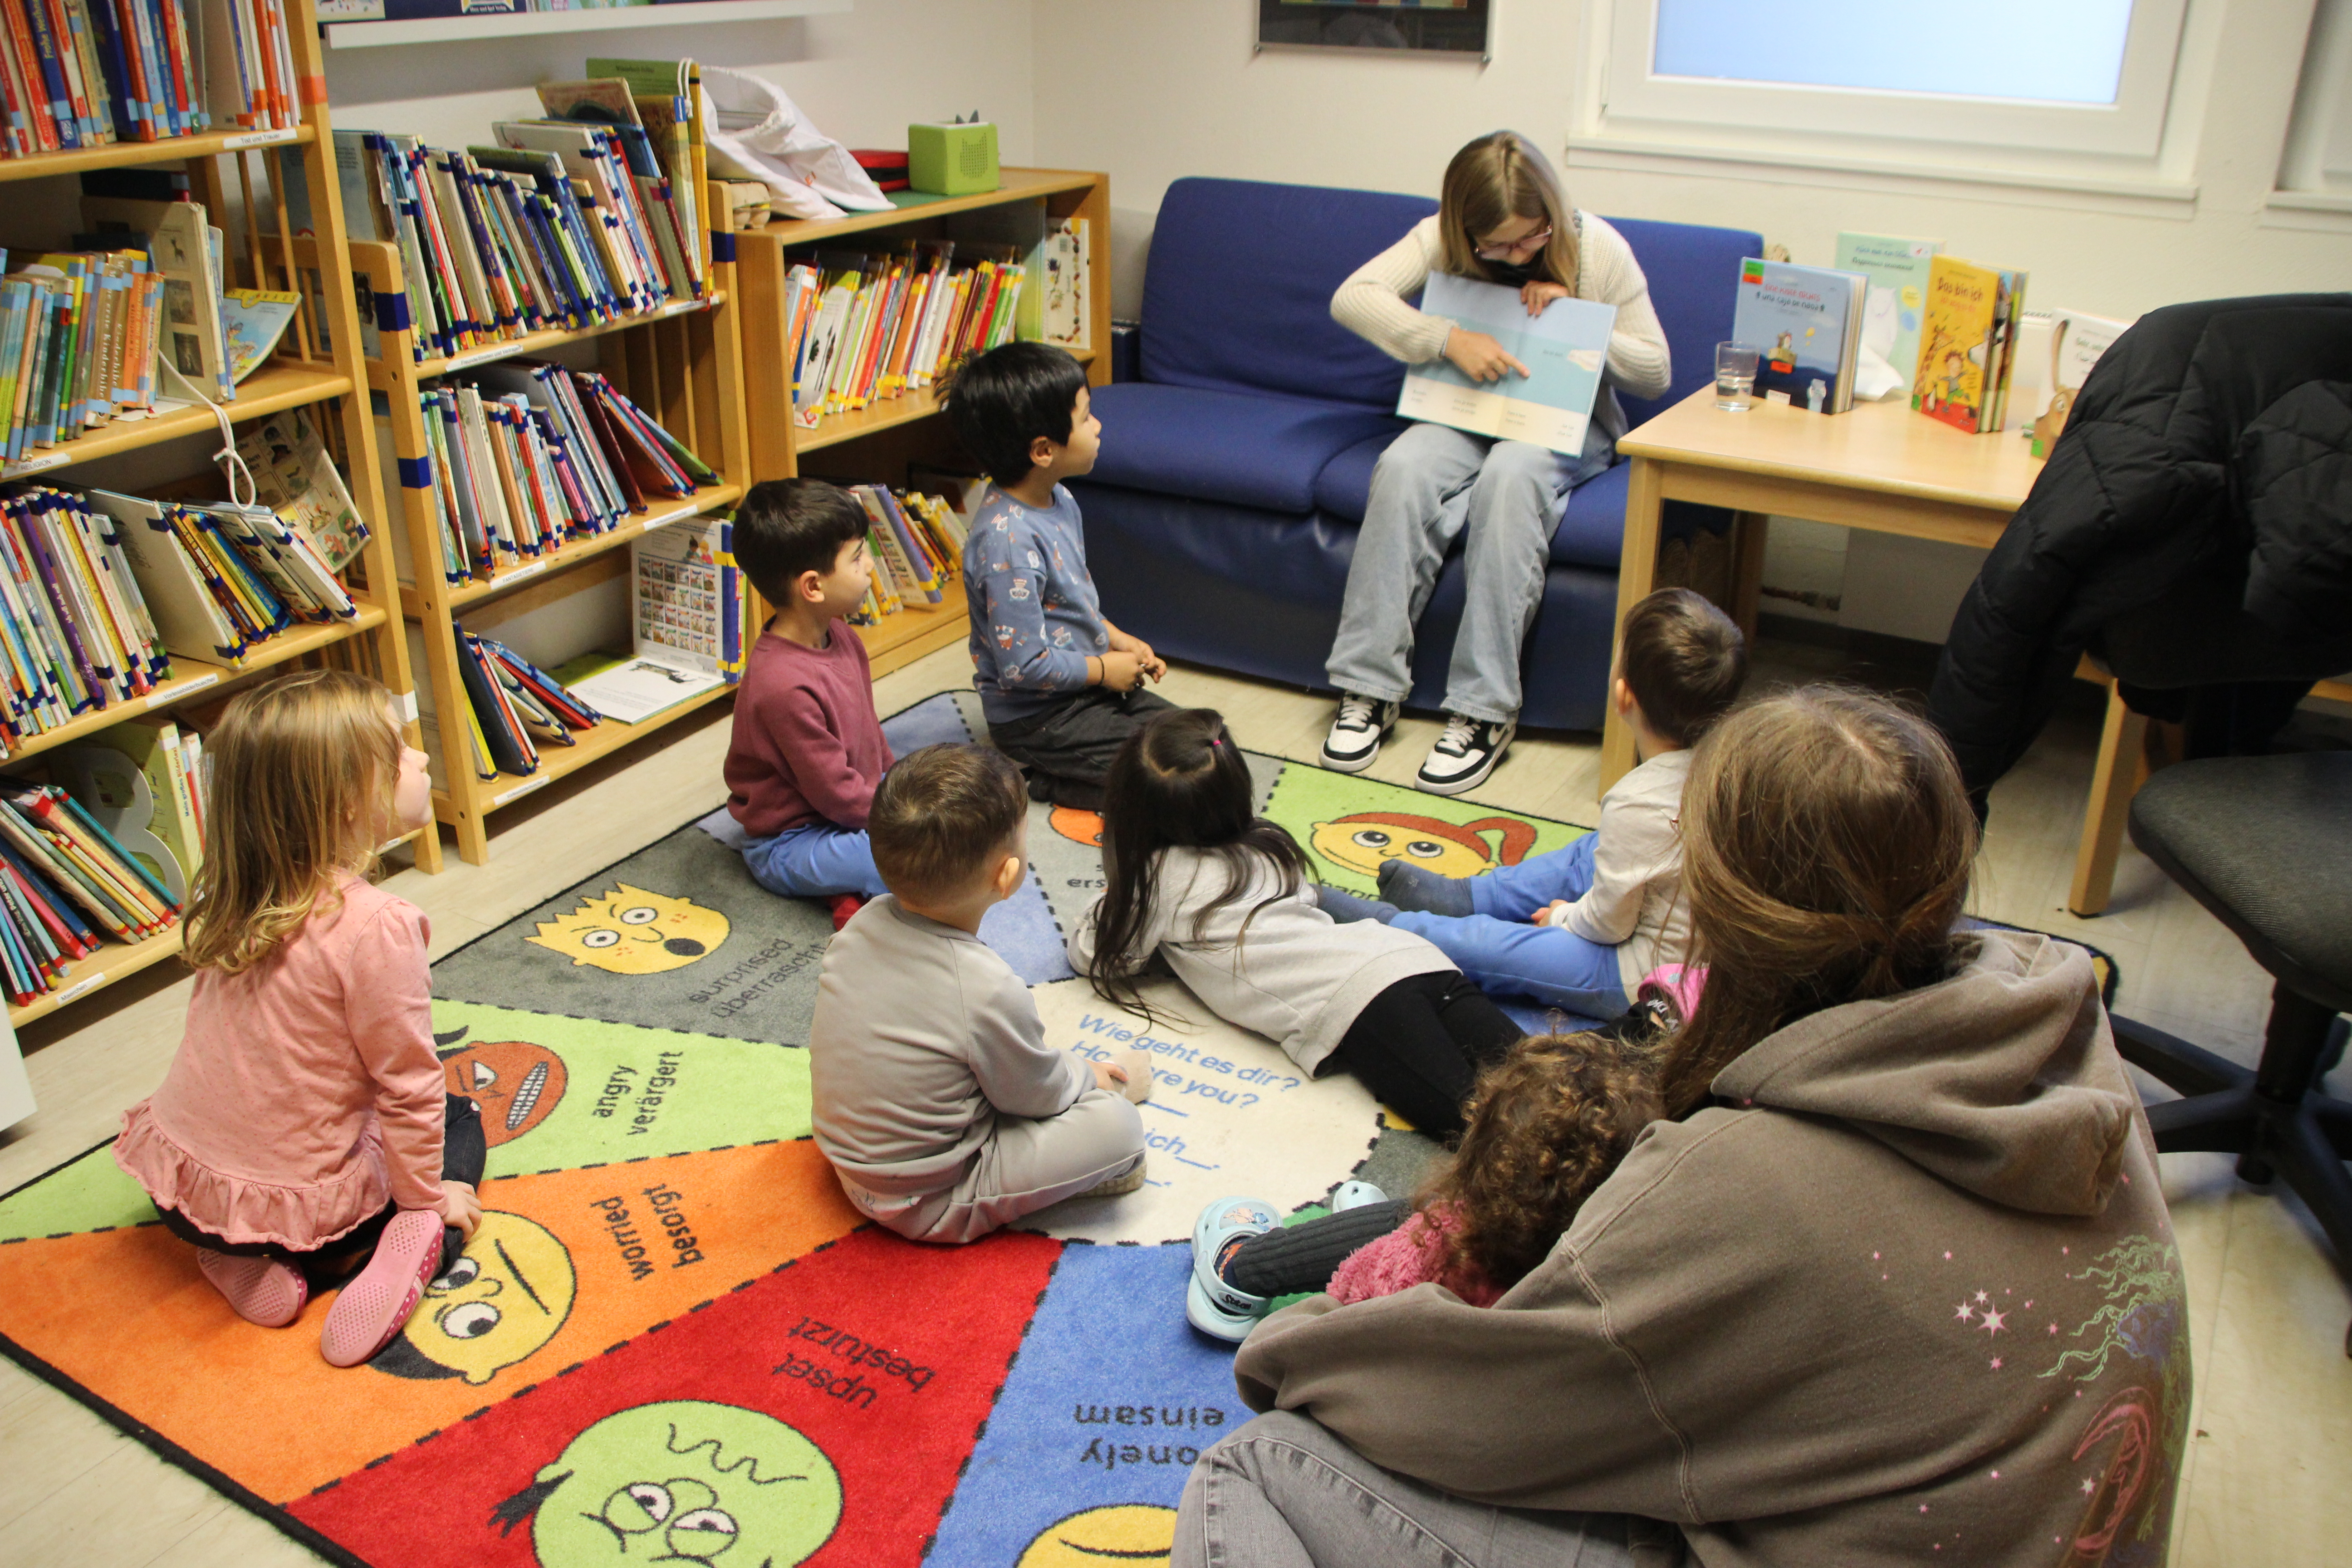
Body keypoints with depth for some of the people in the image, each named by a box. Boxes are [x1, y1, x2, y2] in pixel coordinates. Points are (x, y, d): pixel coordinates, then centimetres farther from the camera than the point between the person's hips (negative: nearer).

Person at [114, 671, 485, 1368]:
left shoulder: (233, 903, -5)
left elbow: (252, 1048, 8)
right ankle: (414, 1242, -6)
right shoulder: (375, 927, -26)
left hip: (176, 1180, 5)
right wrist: (427, 1197, -2)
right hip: (297, 1199, -5)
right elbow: (407, 1084, -18)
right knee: (459, 1122, 19)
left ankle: (254, 1261, 11)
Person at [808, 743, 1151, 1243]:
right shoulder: (988, 991, -33)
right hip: (926, 1206, -8)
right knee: (1118, 1126, -13)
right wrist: (1091, 1080, 9)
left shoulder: (863, 924, -11)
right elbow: (1037, 1095, -14)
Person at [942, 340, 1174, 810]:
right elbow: (1024, 665, -27)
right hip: (1034, 717, -9)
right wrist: (1104, 669, -14)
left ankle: (1043, 775, 11)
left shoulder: (1058, 500, 1)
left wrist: (1117, 638, 5)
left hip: (1082, 688, 9)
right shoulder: (1009, 541, -29)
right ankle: (1039, 783, -2)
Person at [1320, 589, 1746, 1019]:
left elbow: (1608, 923, -19)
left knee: (1479, 944, -5)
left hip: (1641, 979, -8)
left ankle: (1388, 926, 19)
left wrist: (1564, 917, 3)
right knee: (1590, 853, 27)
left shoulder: (1638, 805, -33)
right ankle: (1462, 897, 35)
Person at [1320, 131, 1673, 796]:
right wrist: (1449, 339, -28)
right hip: (1469, 415, 2)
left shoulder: (1597, 248, -7)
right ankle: (1369, 686, -28)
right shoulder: (1443, 241, -5)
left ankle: (1484, 710, -37)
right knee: (1402, 467, -33)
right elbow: (1351, 298, -18)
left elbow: (1655, 372, -3)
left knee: (1510, 475, -37)